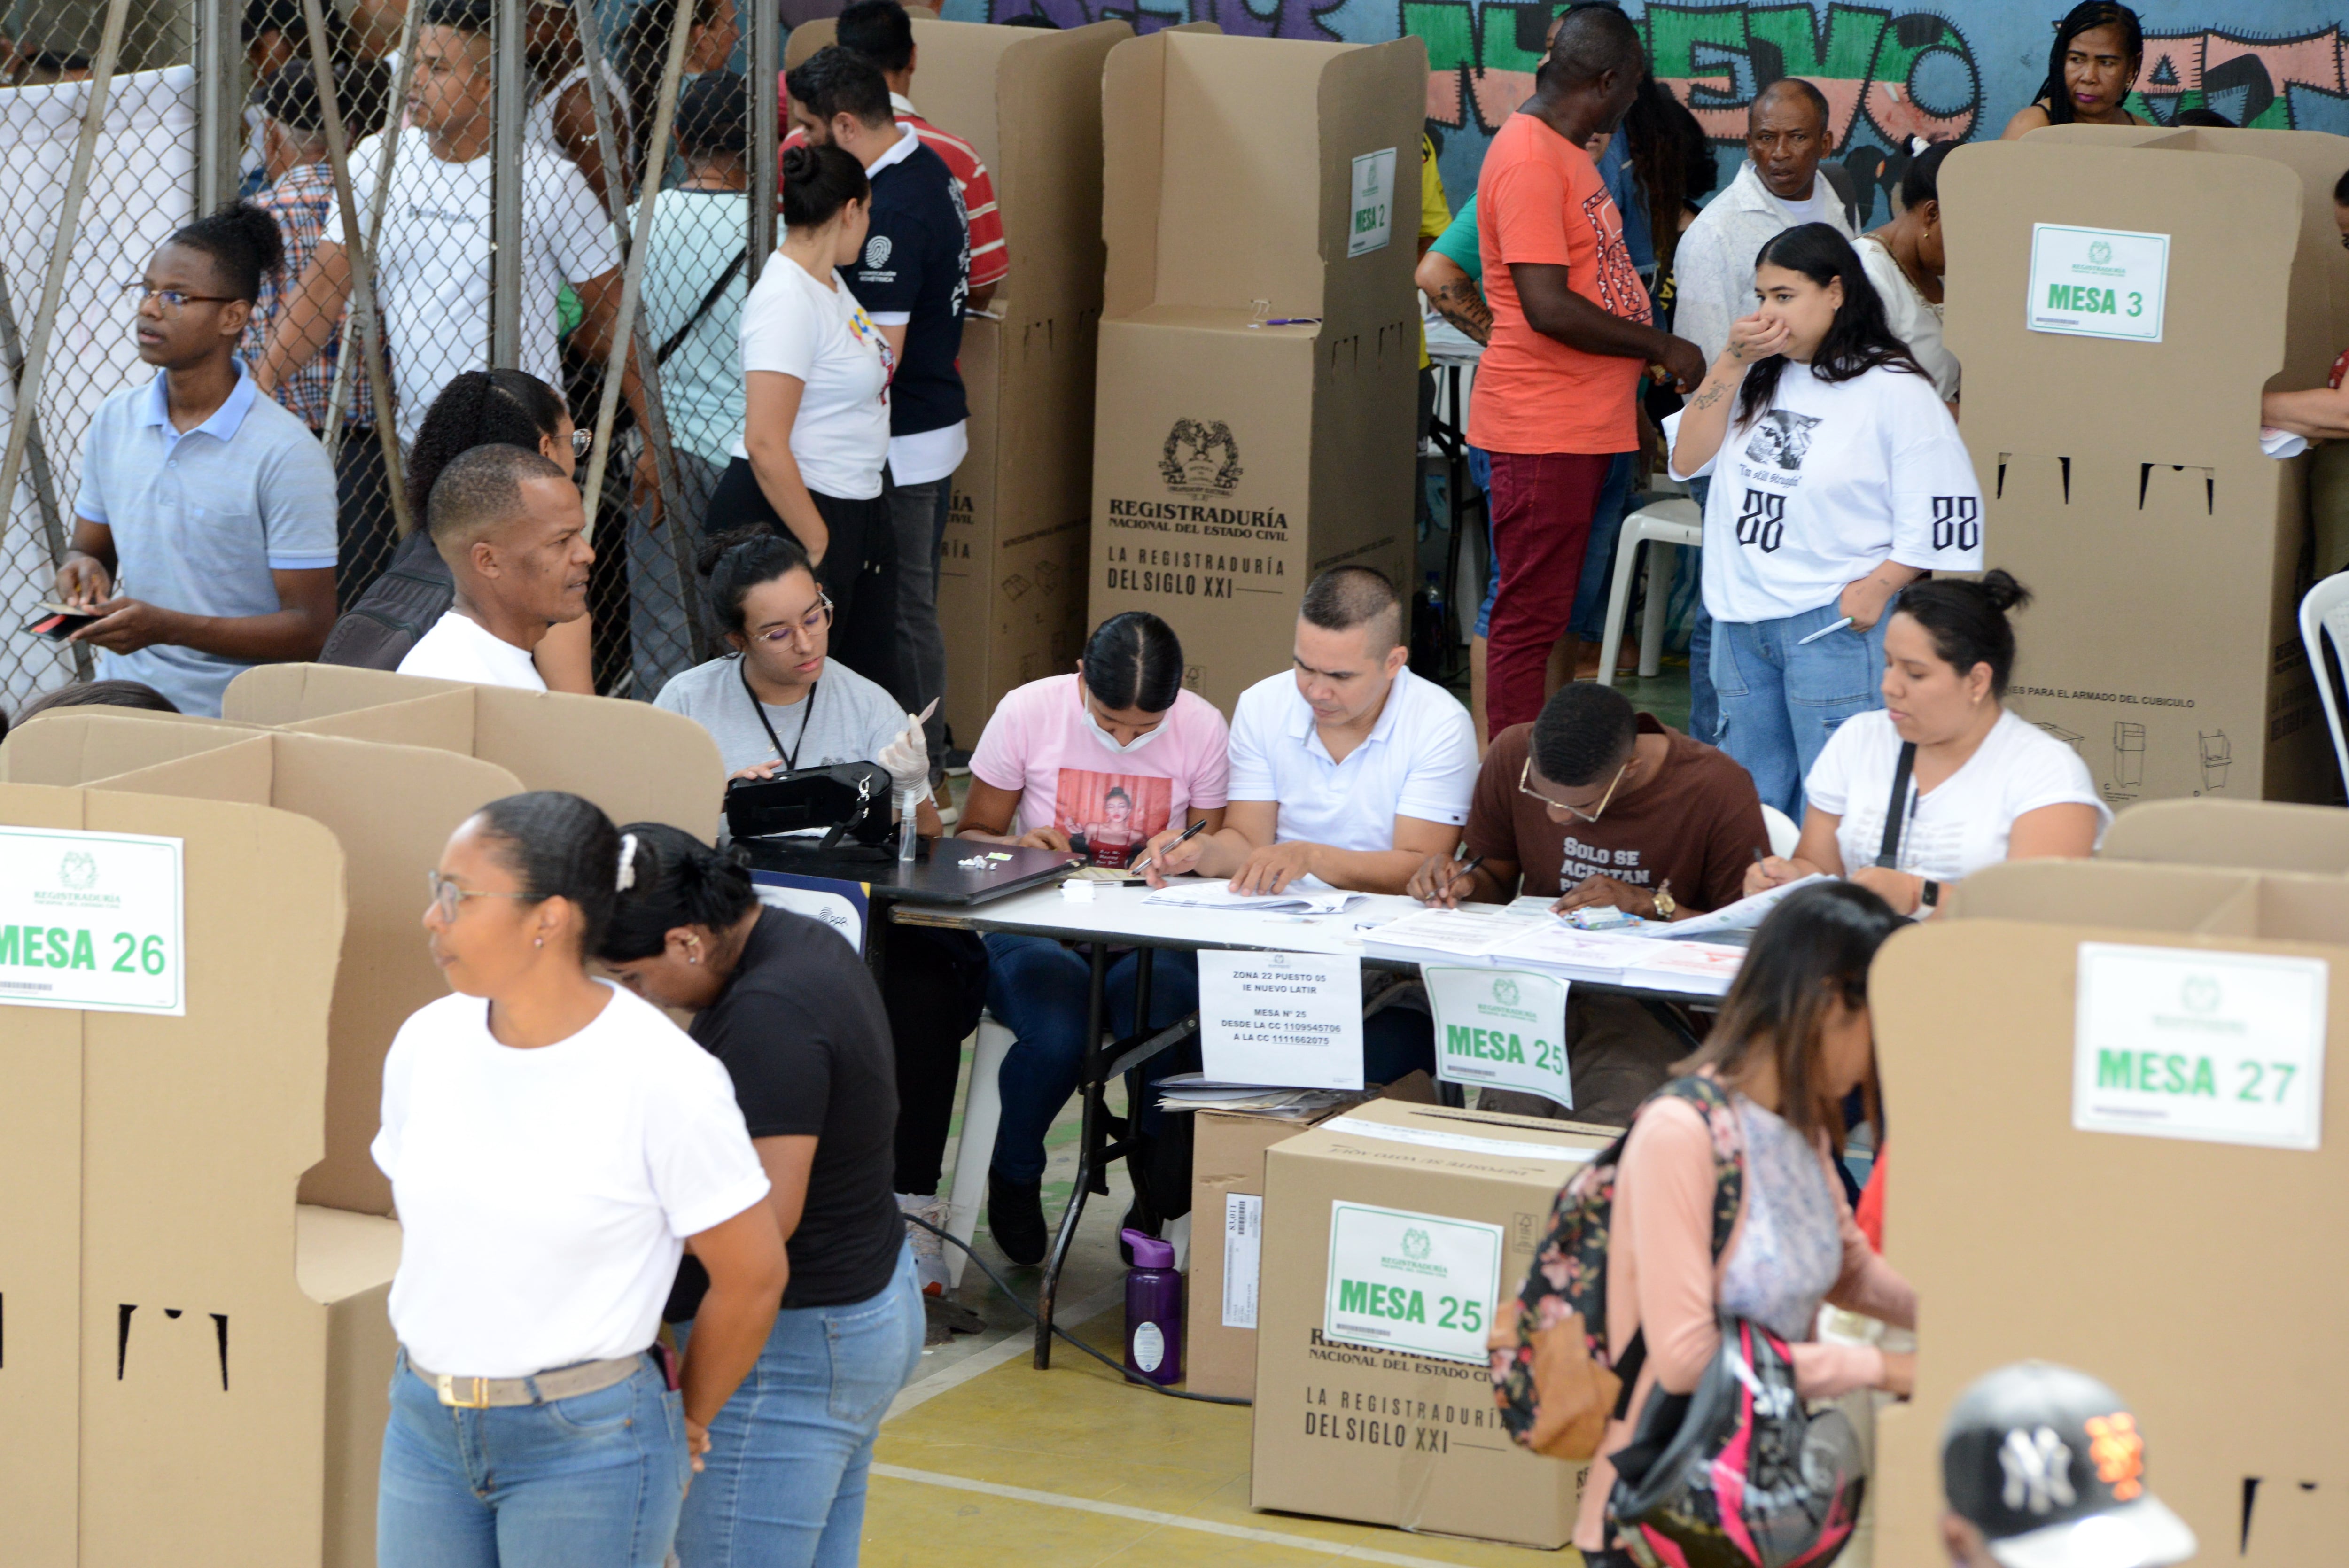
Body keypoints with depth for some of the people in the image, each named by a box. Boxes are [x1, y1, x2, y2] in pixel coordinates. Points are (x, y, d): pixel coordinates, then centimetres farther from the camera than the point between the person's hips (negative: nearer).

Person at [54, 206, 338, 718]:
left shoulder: (286, 454, -9)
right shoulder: (115, 421, 10)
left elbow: (311, 628, -9)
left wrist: (166, 626, -20)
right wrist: (83, 567, -2)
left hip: (231, 715, -5)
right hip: (122, 700, 5)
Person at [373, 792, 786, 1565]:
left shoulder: (661, 1079, -17)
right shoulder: (427, 1044, 0)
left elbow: (753, 1276, -8)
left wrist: (689, 1423, 3)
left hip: (586, 1447, -5)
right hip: (425, 1427, 6)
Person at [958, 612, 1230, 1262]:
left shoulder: (1204, 730, -3)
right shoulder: (1027, 712, -5)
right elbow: (971, 836, 5)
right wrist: (1018, 848, -19)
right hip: (1037, 928, -1)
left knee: (1159, 1022, -35)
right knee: (1058, 1036, -34)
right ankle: (1014, 1177, 3)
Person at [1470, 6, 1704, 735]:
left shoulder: (1563, 150, 15)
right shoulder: (1528, 161, -18)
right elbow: (1548, 307, -24)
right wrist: (1659, 346, -14)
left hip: (1583, 422, 10)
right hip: (1542, 428, -10)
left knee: (1552, 608, 14)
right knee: (1530, 615, -6)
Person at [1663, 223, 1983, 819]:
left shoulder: (1894, 391, -8)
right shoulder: (1760, 378, 13)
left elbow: (1942, 514, -10)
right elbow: (1688, 459, 6)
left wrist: (1877, 587, -18)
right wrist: (1734, 362, 0)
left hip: (1838, 620, -7)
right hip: (1742, 616, 7)